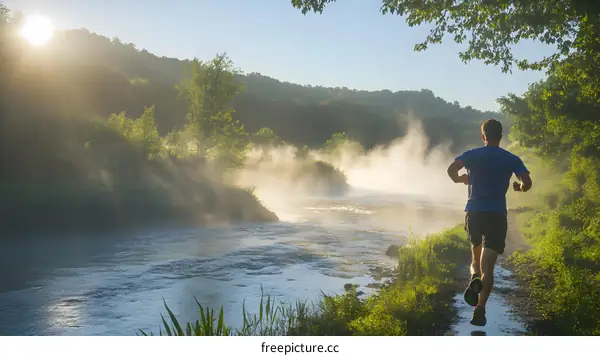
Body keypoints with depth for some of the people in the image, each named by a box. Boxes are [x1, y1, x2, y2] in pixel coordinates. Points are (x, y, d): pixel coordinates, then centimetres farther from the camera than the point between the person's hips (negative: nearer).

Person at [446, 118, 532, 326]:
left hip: (474, 213, 1)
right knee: (488, 266, -2)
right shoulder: (511, 159, 4)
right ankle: (480, 308, -15)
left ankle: (474, 278, -9)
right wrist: (519, 187, 17)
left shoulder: (472, 155, 3)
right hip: (497, 215, -1)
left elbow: (451, 169, -13)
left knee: (476, 255, 23)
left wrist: (459, 180, 9)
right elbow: (527, 183, -7)